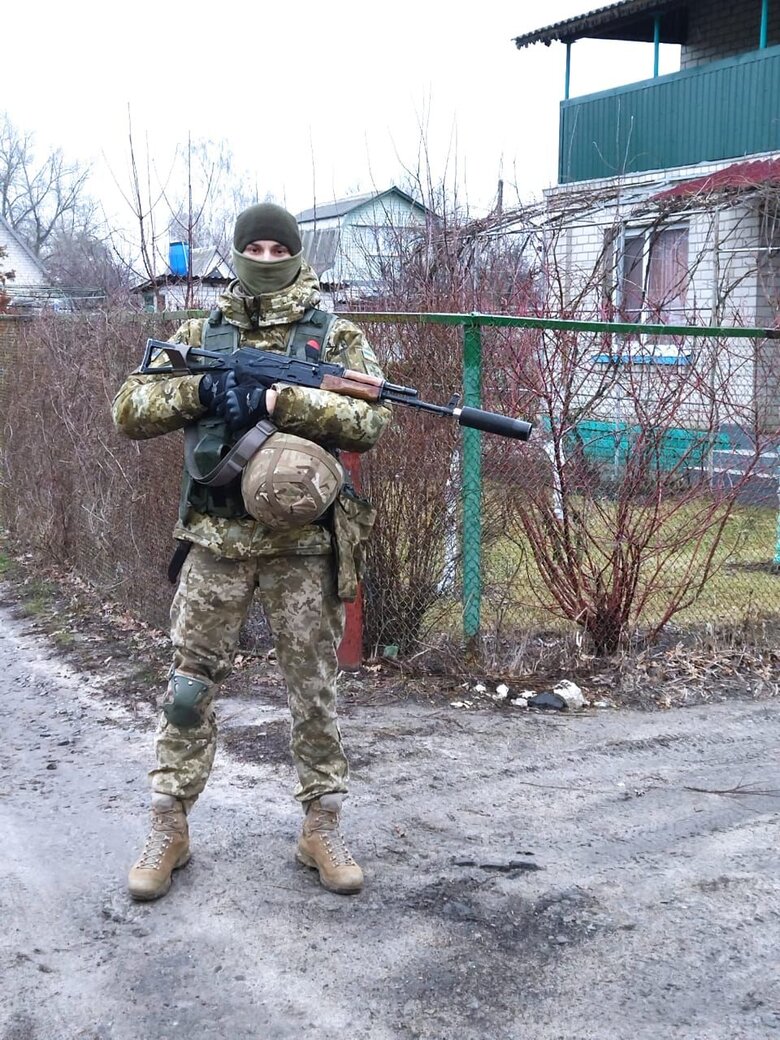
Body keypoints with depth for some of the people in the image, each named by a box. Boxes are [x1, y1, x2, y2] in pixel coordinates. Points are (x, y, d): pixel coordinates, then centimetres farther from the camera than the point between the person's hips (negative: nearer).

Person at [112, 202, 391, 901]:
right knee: (190, 685, 6)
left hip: (303, 543, -1)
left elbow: (368, 421, -12)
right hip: (215, 541, 2)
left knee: (314, 688, 7)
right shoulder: (198, 335, 9)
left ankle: (323, 827, 20)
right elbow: (130, 410, 3)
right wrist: (199, 390, -14)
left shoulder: (336, 337, 3)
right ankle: (169, 829, 19)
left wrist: (276, 400, -21)